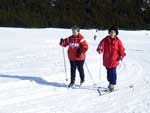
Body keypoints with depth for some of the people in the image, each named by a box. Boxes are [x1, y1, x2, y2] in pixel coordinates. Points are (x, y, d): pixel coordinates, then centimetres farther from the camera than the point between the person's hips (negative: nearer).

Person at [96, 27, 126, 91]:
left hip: (114, 60, -3)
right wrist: (100, 49, -24)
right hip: (107, 60, 3)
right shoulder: (105, 40, 0)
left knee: (113, 72, -8)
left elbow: (121, 49, -1)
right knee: (108, 72, 15)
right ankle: (110, 82, 33)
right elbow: (101, 44, -4)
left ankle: (112, 84, -1)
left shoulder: (118, 41, -4)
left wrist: (122, 55, -12)